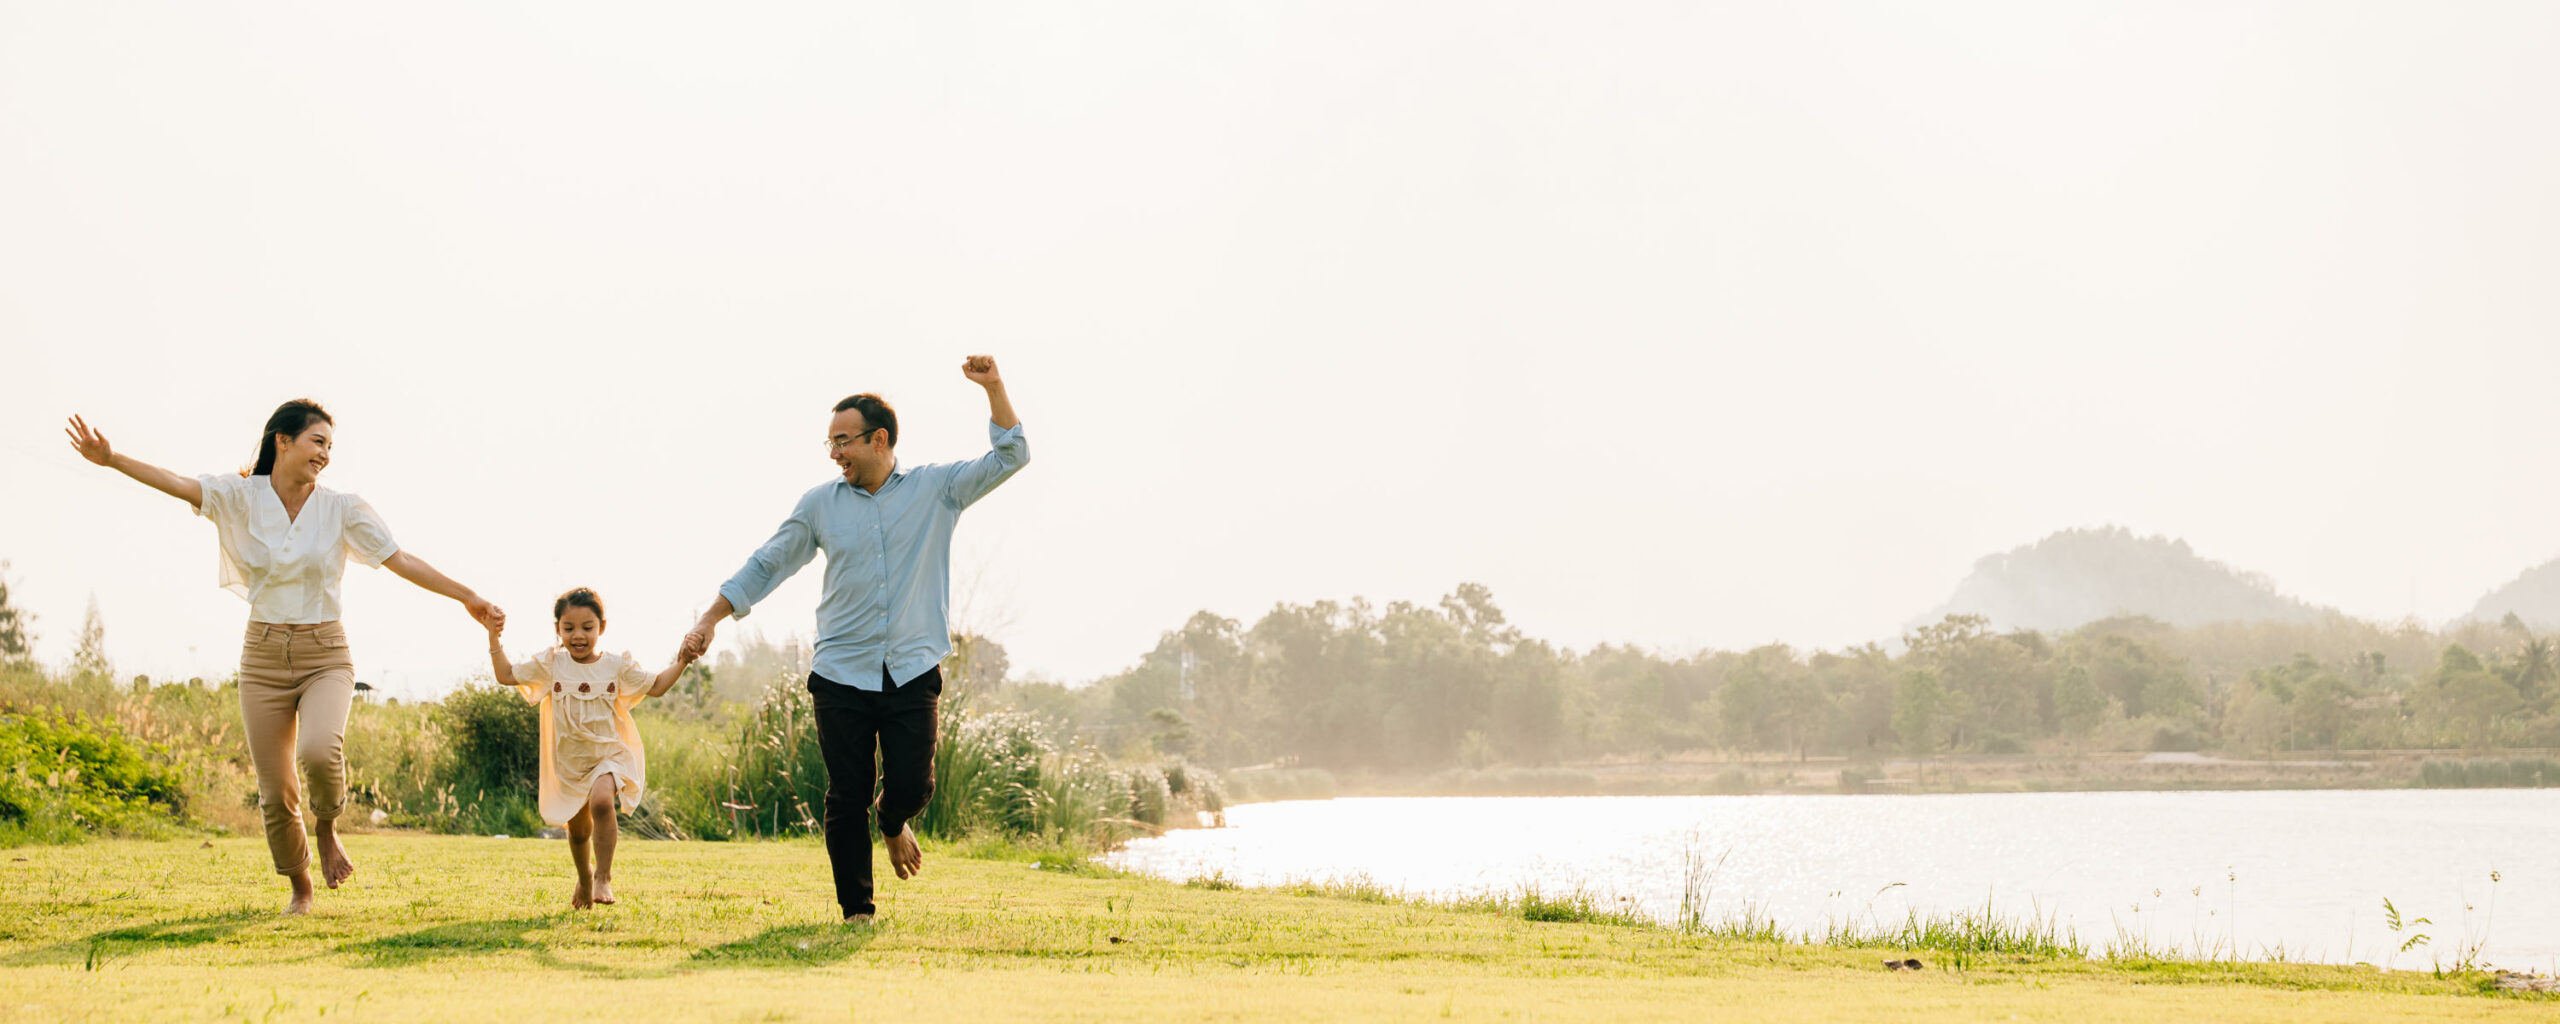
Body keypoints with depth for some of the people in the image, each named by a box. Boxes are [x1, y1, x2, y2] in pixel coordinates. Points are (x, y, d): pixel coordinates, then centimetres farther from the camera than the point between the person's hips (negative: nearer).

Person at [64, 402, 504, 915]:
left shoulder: (343, 510, -1)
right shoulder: (242, 497, -1)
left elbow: (403, 562, 0)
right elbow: (177, 484, -13)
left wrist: (468, 597, -4)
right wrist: (112, 459, -27)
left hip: (325, 656, -1)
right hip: (264, 657, 1)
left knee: (319, 750, -31)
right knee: (276, 793, 1)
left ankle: (327, 829, 1)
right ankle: (300, 887, 25)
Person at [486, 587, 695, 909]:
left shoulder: (617, 666, -3)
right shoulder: (550, 665, -2)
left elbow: (655, 687, 5)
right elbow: (506, 676, 1)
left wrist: (680, 664, -9)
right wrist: (494, 640, -9)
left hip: (609, 755, -3)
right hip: (568, 762, 3)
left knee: (601, 801, -32)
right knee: (578, 829, 14)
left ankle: (603, 877, -24)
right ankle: (584, 879, 44)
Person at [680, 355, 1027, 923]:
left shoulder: (936, 488, 3)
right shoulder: (820, 503, 5)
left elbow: (1010, 457, 1)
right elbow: (766, 566, 10)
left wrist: (993, 389, -11)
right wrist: (709, 621, 4)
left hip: (914, 672, 0)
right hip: (842, 675, 1)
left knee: (912, 786, -7)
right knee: (847, 797, -2)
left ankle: (894, 825, 30)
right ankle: (857, 911, 9)